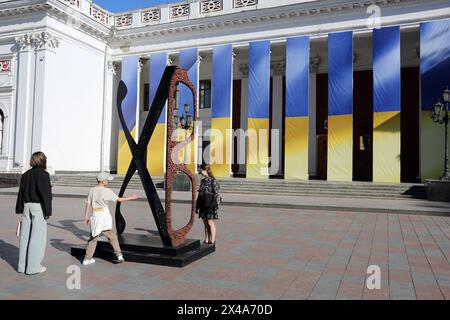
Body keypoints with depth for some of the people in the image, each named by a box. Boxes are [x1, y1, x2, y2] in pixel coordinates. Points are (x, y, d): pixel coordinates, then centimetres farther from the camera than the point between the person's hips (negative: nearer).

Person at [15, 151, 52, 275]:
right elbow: (46, 194, -14)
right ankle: (33, 266, 2)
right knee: (38, 236, -1)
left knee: (25, 235, 11)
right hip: (38, 206, -7)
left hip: (27, 206, 7)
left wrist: (20, 209, 17)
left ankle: (22, 265, 19)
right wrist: (48, 210, -10)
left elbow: (21, 192, 12)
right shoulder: (43, 174, -11)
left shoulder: (26, 174, 10)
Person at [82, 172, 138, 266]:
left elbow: (88, 204, 6)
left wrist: (86, 217, 12)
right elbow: (119, 199, -5)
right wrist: (131, 197, 4)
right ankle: (119, 255, 8)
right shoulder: (106, 191, -8)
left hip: (95, 216, 4)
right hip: (104, 215, -4)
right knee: (112, 236, 8)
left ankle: (87, 259, 14)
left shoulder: (92, 190, 6)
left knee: (93, 237, 13)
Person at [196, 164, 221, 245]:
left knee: (210, 223, -1)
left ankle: (212, 241, 7)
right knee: (206, 224, 11)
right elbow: (199, 194, 17)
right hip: (203, 205, 7)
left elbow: (217, 194, -11)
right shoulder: (203, 181, 12)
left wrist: (215, 205, -17)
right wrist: (197, 206, 16)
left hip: (210, 205, -7)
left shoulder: (213, 181, -10)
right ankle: (206, 241, 19)